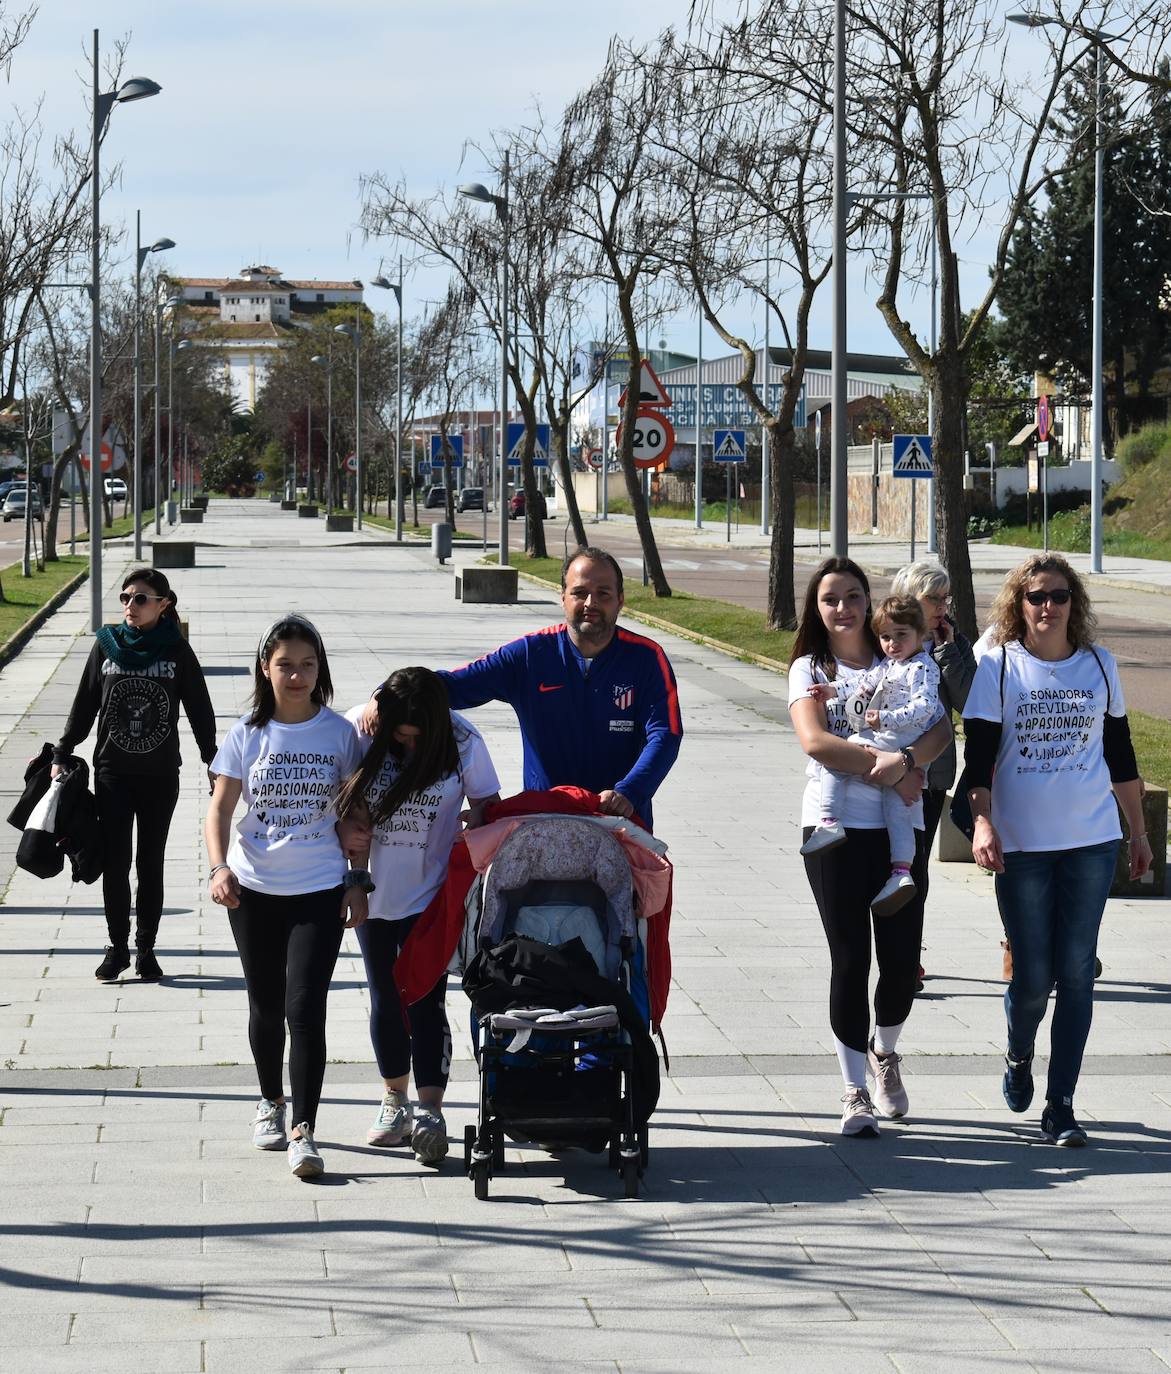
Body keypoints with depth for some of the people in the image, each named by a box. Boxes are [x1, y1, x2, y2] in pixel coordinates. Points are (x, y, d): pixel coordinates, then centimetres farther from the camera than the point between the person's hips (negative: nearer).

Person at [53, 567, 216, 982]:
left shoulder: (177, 651, -2)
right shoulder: (106, 645, 1)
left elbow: (200, 710, 4)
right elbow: (84, 706, 7)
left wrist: (214, 764, 4)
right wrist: (60, 756, 5)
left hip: (160, 776, -1)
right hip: (112, 773, 1)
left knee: (151, 864, 6)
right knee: (115, 863, 0)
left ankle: (146, 948, 15)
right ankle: (117, 948, 10)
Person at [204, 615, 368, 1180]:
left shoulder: (338, 732, -1)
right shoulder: (247, 733, 0)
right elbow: (220, 809, -1)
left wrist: (358, 882, 0)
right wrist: (219, 868, -17)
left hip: (319, 889, -2)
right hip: (253, 889, 2)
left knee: (305, 1007, -12)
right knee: (266, 1005, 13)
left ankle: (303, 1132, -11)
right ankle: (271, 1101, 37)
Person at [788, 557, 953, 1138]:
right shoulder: (809, 669, 5)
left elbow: (940, 731, -3)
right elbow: (815, 741, -12)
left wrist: (902, 759, -23)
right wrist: (888, 768, -18)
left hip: (898, 827, 2)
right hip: (835, 827, -2)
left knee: (902, 960, 1)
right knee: (850, 960, -2)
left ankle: (884, 1052, 31)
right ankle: (855, 1091, 9)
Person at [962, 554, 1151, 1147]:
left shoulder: (1098, 665, 6)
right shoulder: (999, 666, -1)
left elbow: (1120, 753, 14)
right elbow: (979, 754, -3)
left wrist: (1138, 831, 17)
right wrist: (982, 821, -17)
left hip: (1092, 840, 2)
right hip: (1021, 845, -2)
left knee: (1075, 973, -1)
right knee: (1032, 976, 0)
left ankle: (1061, 1106, 6)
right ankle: (1018, 1058, 33)